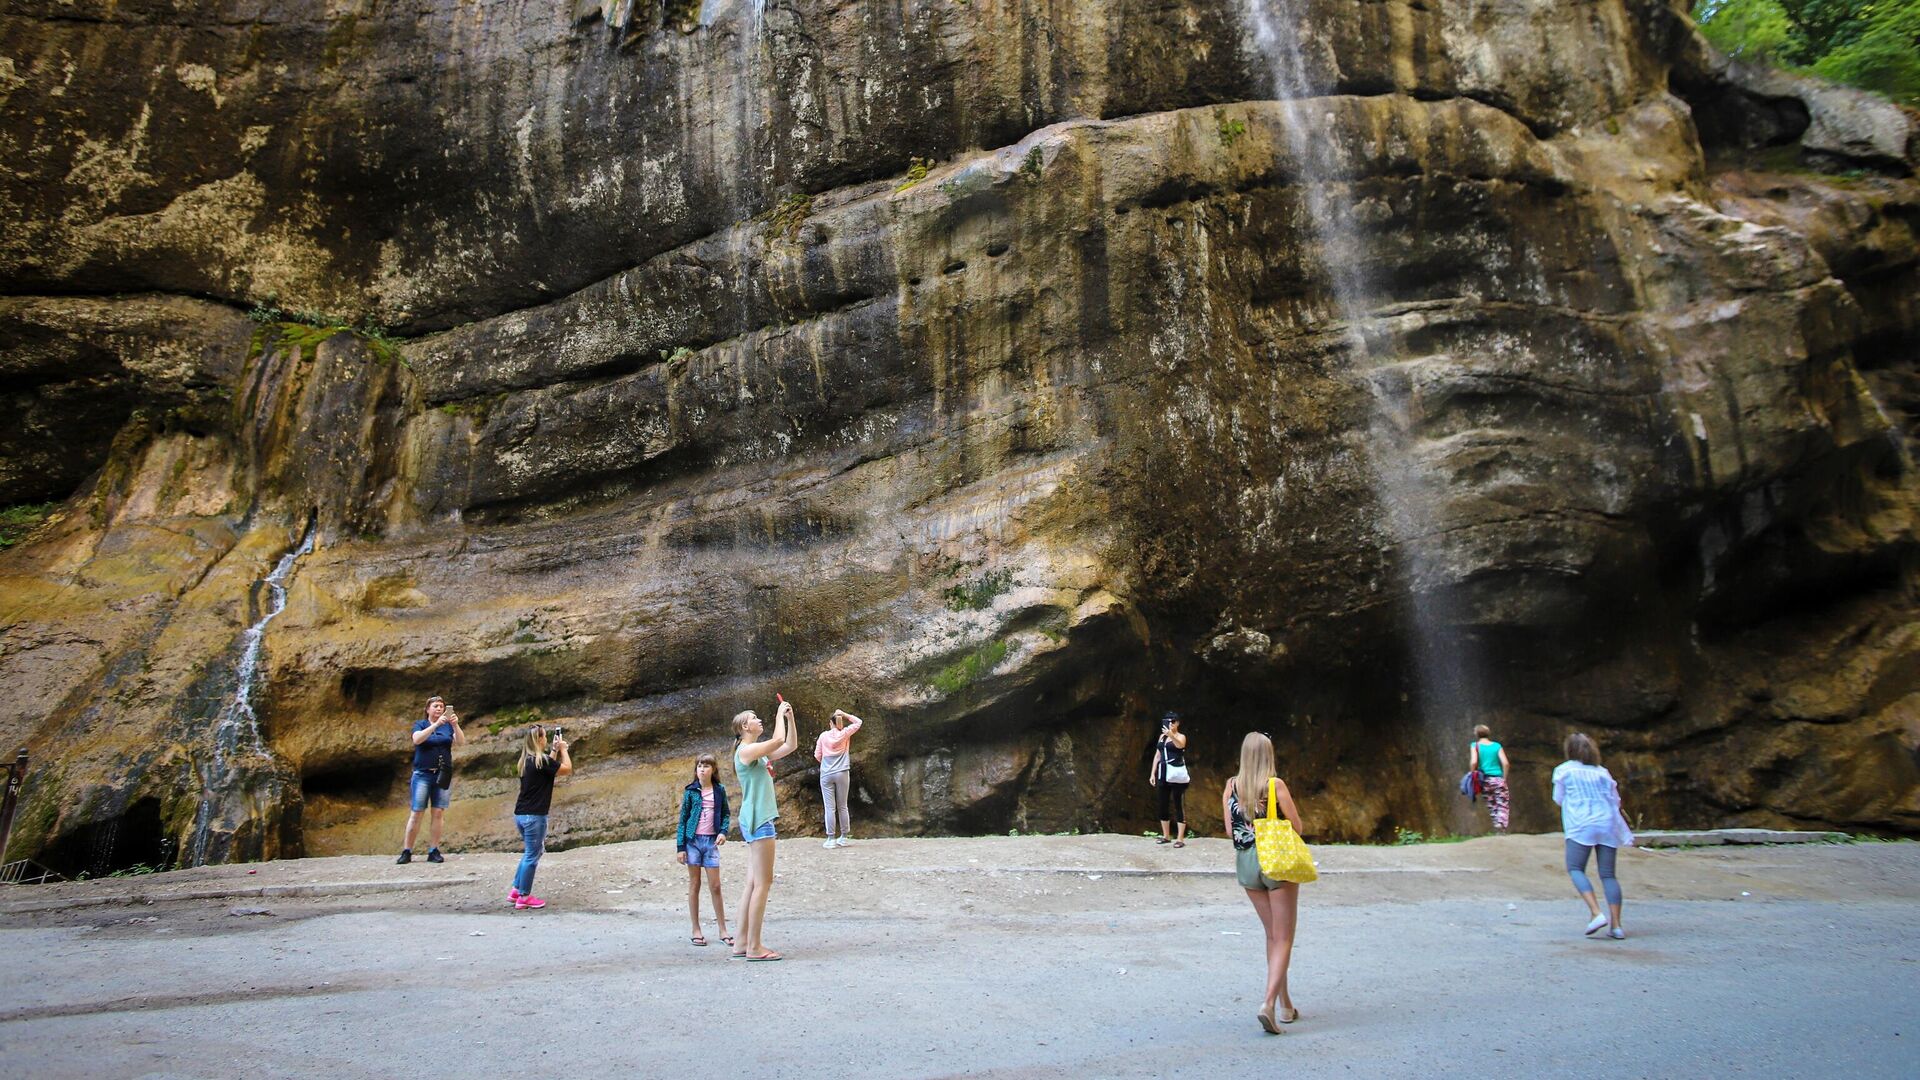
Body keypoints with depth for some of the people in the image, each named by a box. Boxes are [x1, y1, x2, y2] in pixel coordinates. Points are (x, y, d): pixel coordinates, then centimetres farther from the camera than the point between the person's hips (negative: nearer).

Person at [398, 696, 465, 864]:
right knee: (416, 813, -4)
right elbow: (417, 739, -15)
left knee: (438, 814, -1)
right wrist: (436, 724, -25)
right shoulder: (420, 725, 5)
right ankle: (406, 852, 1)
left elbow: (461, 742, -4)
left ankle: (433, 851, 3)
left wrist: (455, 725, -20)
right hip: (423, 774, -2)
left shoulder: (448, 726, 9)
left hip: (443, 775, 2)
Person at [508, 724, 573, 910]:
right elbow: (567, 769, -10)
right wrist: (563, 749, 3)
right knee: (532, 856, 3)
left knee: (534, 851, 22)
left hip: (520, 814, 9)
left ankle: (516, 890, 25)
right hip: (534, 816, -9)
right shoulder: (541, 760, -17)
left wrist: (554, 750, 17)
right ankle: (523, 898, 10)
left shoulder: (526, 760, 8)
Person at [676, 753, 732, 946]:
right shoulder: (690, 791, 0)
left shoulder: (719, 790, 4)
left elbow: (726, 814, 13)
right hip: (693, 840, -1)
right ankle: (696, 931, 13)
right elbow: (683, 819, 1)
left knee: (715, 886, 1)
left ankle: (723, 931, 8)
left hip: (711, 841, 1)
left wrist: (723, 832, -6)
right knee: (694, 885, 5)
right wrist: (680, 847, -2)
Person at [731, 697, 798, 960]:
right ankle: (754, 946, -7)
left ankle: (742, 942, 13)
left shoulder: (758, 752, 17)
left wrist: (789, 717, 10)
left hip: (755, 822, 10)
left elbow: (790, 745, 19)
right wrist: (779, 714, -6)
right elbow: (778, 739, -21)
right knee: (763, 883, -9)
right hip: (758, 821, -10)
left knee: (754, 884, 10)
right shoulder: (746, 750, -11)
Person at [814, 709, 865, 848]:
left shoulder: (823, 735, -1)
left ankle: (831, 838, -5)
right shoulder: (845, 733, -1)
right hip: (842, 774, 1)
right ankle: (844, 837, 17)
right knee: (842, 807, 11)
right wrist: (844, 714, 10)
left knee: (830, 807, -2)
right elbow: (858, 722, 13)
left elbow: (817, 755, 4)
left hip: (826, 774, -1)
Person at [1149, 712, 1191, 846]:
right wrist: (1152, 773, 11)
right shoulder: (1162, 736, 14)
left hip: (1177, 774, -6)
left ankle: (1180, 838, -4)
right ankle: (1166, 836, 19)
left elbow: (1180, 745, -28)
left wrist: (1171, 735, -47)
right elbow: (1157, 755, 16)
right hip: (1163, 773, 6)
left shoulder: (1181, 737, -3)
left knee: (1179, 805, -5)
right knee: (1163, 805, 9)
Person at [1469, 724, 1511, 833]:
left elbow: (1473, 762, -12)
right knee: (1502, 805, 1)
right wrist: (1504, 778, 7)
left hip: (1485, 779, 0)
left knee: (1492, 805, 11)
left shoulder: (1475, 745, 2)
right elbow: (1505, 763, -3)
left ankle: (1497, 823, 2)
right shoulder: (1497, 746, 6)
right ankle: (1501, 823, -22)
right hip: (1499, 779, 0)